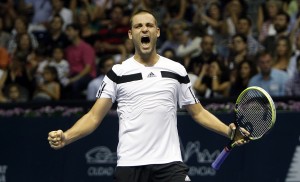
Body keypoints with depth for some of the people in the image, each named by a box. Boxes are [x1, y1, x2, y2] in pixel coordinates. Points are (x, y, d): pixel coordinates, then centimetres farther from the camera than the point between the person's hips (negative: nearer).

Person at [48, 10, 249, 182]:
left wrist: (228, 130, -1)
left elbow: (198, 112, 15)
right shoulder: (118, 73, 4)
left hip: (169, 162, 1)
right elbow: (94, 117, 1)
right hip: (130, 164, -1)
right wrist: (65, 137, -16)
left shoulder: (177, 71, 9)